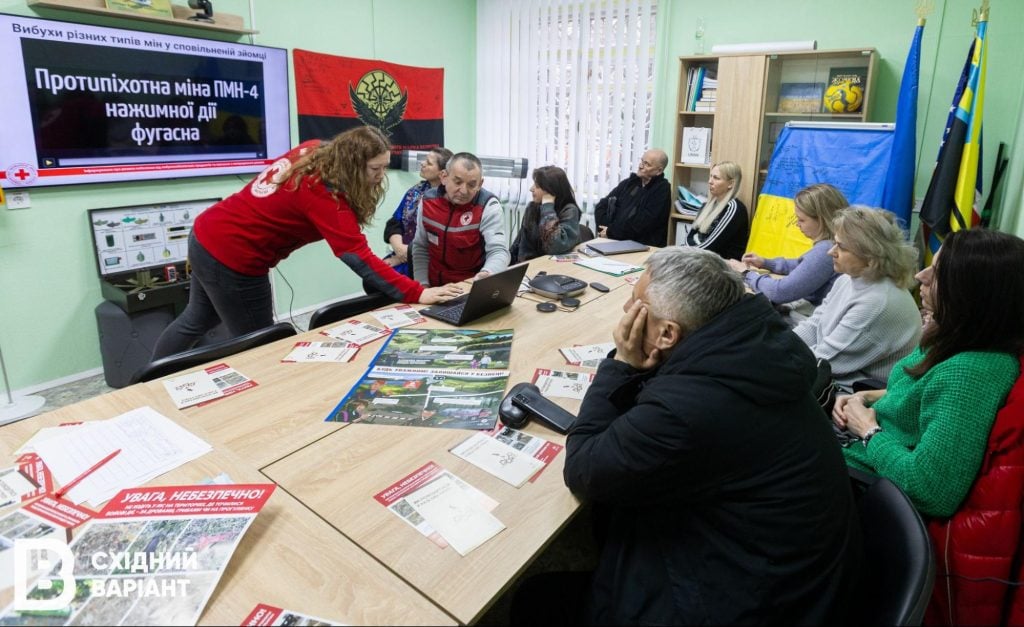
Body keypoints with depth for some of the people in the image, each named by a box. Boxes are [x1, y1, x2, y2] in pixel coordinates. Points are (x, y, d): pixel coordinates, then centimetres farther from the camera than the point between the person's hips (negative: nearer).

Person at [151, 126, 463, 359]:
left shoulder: (313, 150, -3)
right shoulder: (325, 196, -29)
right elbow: (361, 259, -35)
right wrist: (417, 294, -38)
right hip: (231, 260, -9)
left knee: (197, 320, 29)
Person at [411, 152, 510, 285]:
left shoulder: (488, 206, -12)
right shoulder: (427, 201, 0)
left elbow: (498, 251, -21)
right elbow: (420, 248, 8)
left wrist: (486, 274, -41)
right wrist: (423, 284, -4)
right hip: (434, 286, 2)